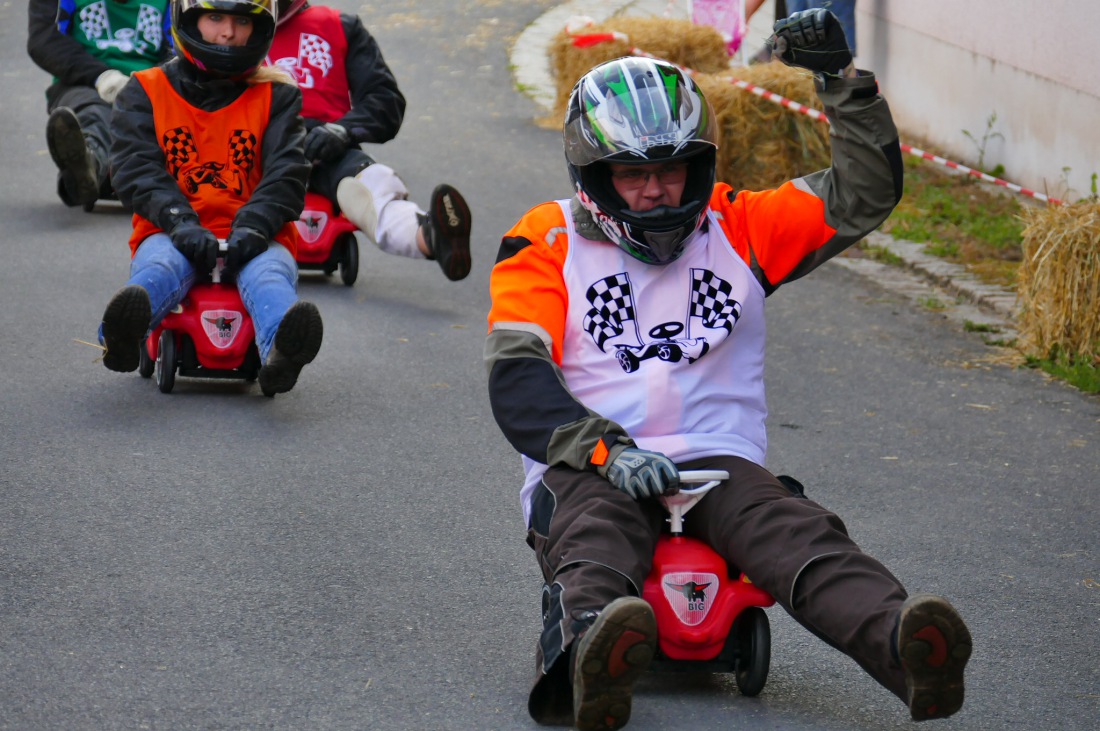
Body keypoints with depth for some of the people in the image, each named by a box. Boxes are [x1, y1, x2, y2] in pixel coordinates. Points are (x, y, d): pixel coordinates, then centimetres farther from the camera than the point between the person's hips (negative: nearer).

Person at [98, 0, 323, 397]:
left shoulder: (276, 96, 16)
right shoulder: (146, 92, 14)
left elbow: (286, 172, 2)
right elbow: (135, 168, 0)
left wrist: (253, 227, -19)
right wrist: (180, 223, -19)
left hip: (251, 240, 0)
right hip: (172, 235, 0)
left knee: (268, 273, -36)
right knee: (160, 266, -36)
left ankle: (280, 351, -70)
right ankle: (123, 334, -70)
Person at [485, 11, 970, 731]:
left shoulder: (735, 229, 19)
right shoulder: (548, 244, 9)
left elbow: (865, 192, 17)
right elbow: (516, 381, -3)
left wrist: (841, 78, 4)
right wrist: (609, 452, -20)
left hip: (721, 466, 2)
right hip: (590, 471, -2)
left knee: (799, 536, -30)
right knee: (595, 542, -38)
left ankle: (904, 644, -58)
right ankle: (593, 659, -71)